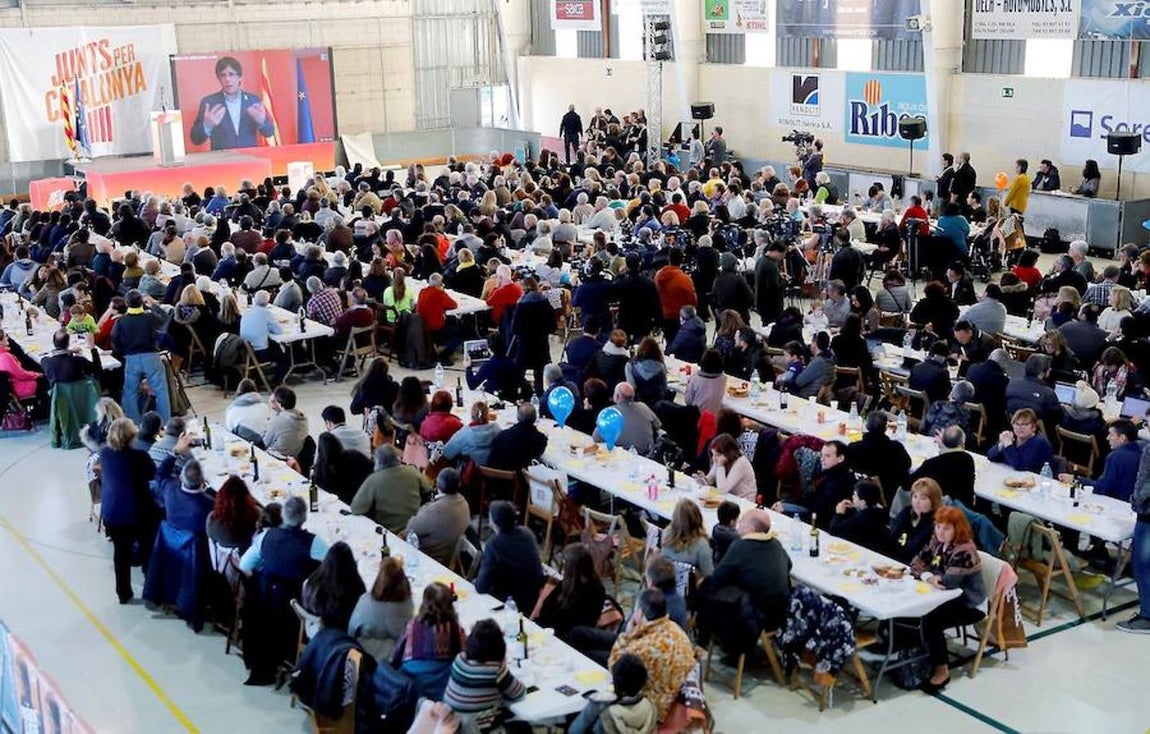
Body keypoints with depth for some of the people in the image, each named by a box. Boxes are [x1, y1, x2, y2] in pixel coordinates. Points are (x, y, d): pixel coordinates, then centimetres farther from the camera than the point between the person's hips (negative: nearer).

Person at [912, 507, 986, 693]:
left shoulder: (965, 551, -24)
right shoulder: (937, 542, 1)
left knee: (930, 621, -26)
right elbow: (917, 563, -2)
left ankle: (941, 671, -13)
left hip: (970, 605, -8)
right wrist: (929, 577, -23)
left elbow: (948, 581, -32)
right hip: (948, 598, 8)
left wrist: (929, 575, -13)